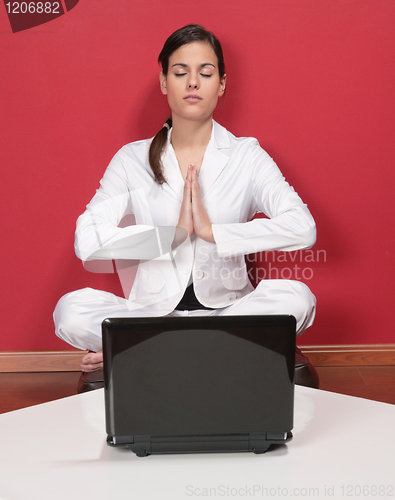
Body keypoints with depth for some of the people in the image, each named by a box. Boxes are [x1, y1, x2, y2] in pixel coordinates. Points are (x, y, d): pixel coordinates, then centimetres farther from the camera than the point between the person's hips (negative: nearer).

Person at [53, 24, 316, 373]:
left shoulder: (248, 156, 3)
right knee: (72, 309, -25)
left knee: (296, 297, -29)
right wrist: (173, 234, -13)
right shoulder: (132, 160, 5)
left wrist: (213, 231, -16)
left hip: (228, 309, 1)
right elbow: (88, 241, -8)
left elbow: (303, 229, -13)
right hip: (152, 310, 0)